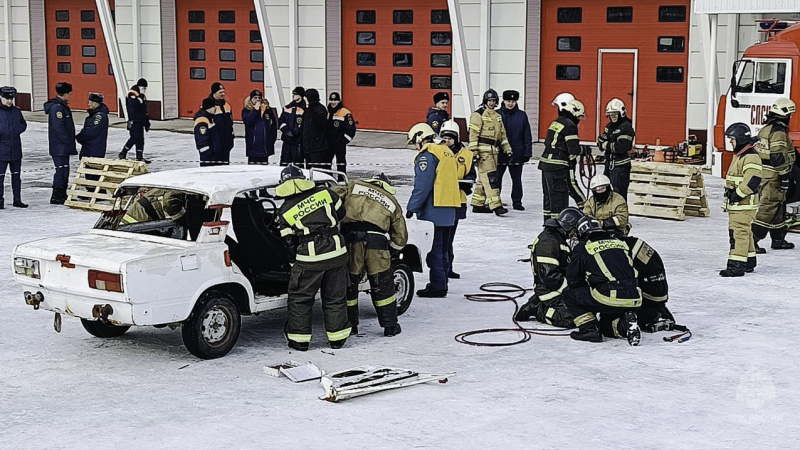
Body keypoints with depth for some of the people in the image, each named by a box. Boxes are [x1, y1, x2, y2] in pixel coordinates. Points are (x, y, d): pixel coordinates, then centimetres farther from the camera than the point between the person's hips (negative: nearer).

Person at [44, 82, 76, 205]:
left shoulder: (61, 106, 16)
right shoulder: (56, 107, -18)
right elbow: (58, 128, -24)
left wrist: (70, 142, 18)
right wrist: (69, 142, -20)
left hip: (63, 146, 11)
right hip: (59, 147, -11)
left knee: (64, 170, 15)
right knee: (61, 170, -8)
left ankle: (62, 195, 22)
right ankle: (56, 197, -4)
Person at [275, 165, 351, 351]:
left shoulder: (285, 211, 0)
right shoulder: (324, 193, 3)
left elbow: (290, 241, 5)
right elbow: (341, 213, 16)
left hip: (310, 259, -3)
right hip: (336, 252, 3)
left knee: (300, 298, 12)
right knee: (335, 297, 14)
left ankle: (300, 340, 14)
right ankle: (337, 339, 20)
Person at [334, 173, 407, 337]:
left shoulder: (353, 187, 22)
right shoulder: (392, 203, 26)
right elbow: (400, 239, 26)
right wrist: (387, 251, 37)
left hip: (350, 239, 0)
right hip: (376, 241, 1)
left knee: (348, 283, 14)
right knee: (382, 285, 13)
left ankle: (350, 325, 20)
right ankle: (390, 325, 19)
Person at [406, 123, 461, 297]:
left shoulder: (427, 154, -9)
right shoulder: (447, 152, 19)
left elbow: (422, 185, -17)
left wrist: (412, 208, -12)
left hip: (434, 210, -9)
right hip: (449, 210, 9)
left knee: (434, 249, -7)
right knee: (443, 248, 15)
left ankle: (437, 286, -8)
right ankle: (442, 283, 21)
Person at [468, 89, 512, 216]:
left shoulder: (497, 116, 20)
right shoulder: (478, 114, -4)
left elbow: (502, 134, 24)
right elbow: (473, 133, -10)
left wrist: (507, 149, 16)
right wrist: (474, 151, -16)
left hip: (493, 150, 8)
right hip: (483, 150, -8)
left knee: (484, 178, 10)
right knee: (490, 177, -14)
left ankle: (477, 204, 15)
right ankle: (495, 205, -19)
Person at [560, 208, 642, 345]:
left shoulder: (582, 248, 4)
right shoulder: (618, 242, 21)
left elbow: (573, 281, 11)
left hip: (610, 298, -6)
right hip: (634, 300, 6)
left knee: (570, 296, 15)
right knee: (606, 326, 31)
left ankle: (589, 329, 3)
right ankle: (627, 322, 2)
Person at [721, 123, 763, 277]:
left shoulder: (751, 156, -16)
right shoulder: (739, 155, 18)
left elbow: (753, 180, -24)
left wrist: (738, 194, -21)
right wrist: (730, 192, 18)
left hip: (745, 203, -11)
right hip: (736, 203, 11)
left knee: (738, 232, -13)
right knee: (745, 232, 17)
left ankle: (737, 265, -15)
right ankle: (749, 261, 26)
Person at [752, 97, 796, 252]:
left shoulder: (765, 130, 14)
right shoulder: (779, 132, -17)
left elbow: (757, 152, 20)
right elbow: (778, 158, -22)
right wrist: (785, 178, -17)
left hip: (762, 176, 10)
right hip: (773, 179, -10)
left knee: (778, 208, 18)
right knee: (768, 210, -9)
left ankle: (778, 239, 27)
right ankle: (751, 239, -13)